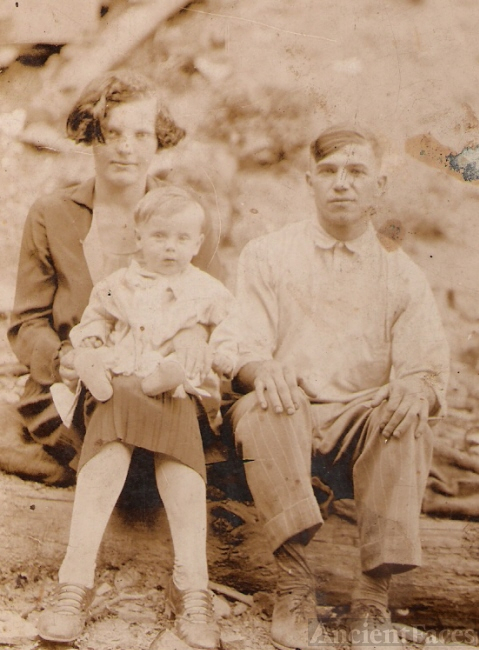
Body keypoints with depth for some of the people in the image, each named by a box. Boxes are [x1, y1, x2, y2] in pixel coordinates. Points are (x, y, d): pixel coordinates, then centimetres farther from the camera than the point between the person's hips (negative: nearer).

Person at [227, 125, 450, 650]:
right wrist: (262, 368, -25)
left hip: (363, 425, 1)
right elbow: (243, 349, 0)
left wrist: (417, 388, -23)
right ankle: (294, 589, -28)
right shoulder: (266, 256, 11)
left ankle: (373, 595, -23)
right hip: (288, 415, 0)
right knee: (259, 409, -33)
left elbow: (428, 369, 3)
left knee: (404, 418, -31)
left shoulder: (401, 274, 13)